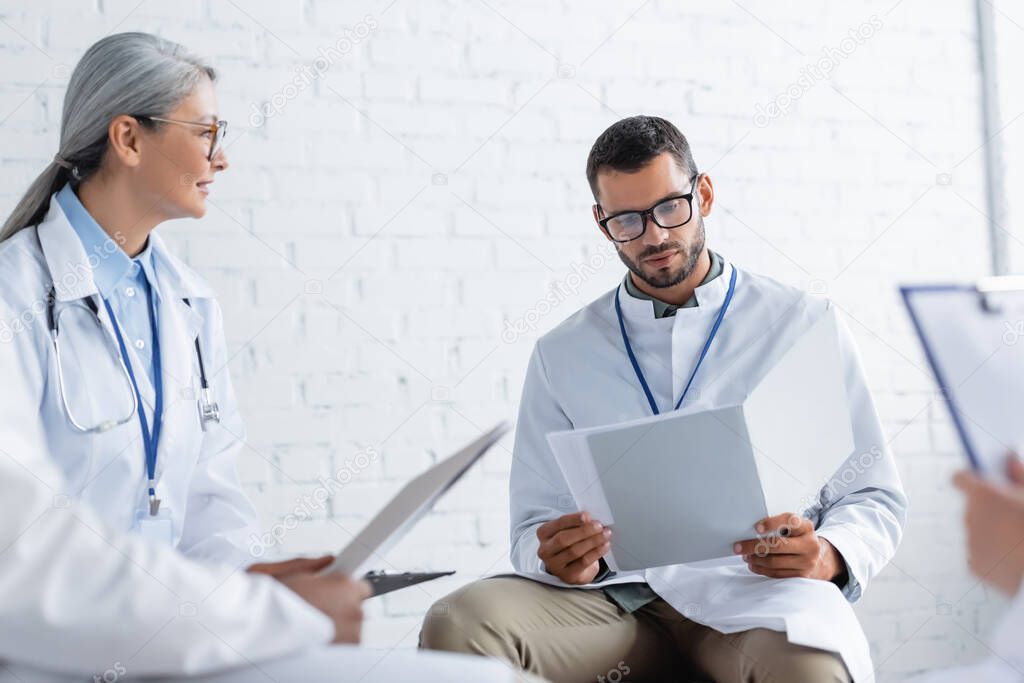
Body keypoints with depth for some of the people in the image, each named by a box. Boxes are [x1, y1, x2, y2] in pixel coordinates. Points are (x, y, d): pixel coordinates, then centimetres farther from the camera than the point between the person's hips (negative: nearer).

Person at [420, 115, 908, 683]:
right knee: (459, 622, -27)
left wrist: (827, 555, -13)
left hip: (753, 593, -2)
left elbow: (875, 498, 10)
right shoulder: (561, 354, 14)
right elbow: (533, 527, 13)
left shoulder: (803, 325, 11)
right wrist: (561, 561, -12)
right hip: (620, 599, 2)